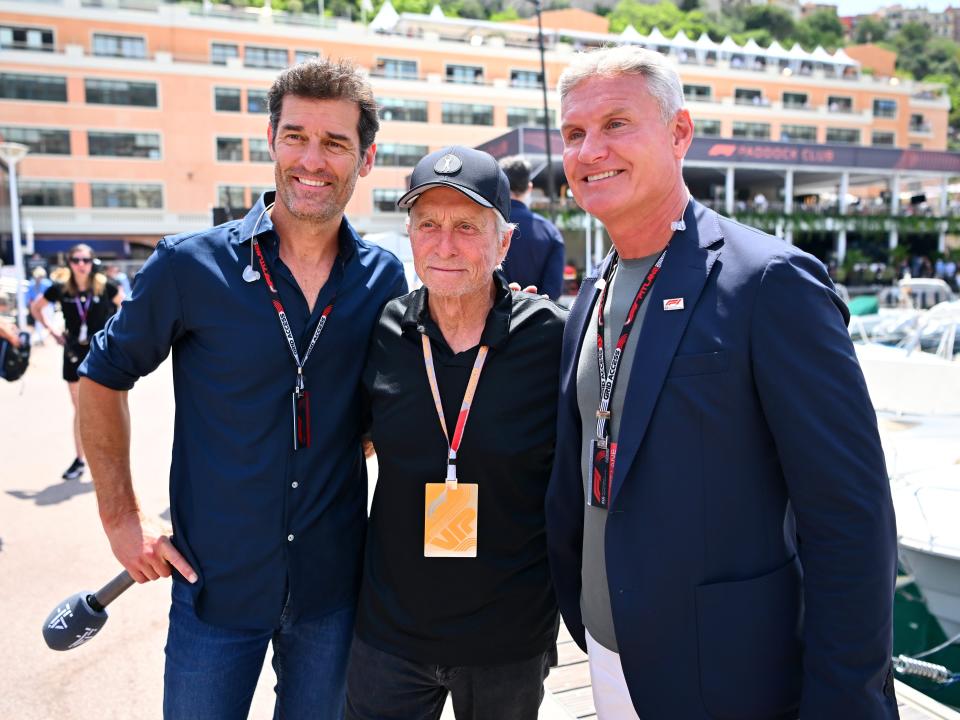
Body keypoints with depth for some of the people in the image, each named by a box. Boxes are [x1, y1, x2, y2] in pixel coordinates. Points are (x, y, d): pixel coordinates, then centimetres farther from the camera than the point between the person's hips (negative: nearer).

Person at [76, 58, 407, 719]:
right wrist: (121, 517, -2)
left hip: (334, 583, 3)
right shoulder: (190, 265, -12)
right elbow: (103, 379, 0)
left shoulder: (384, 276, -4)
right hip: (215, 580, -2)